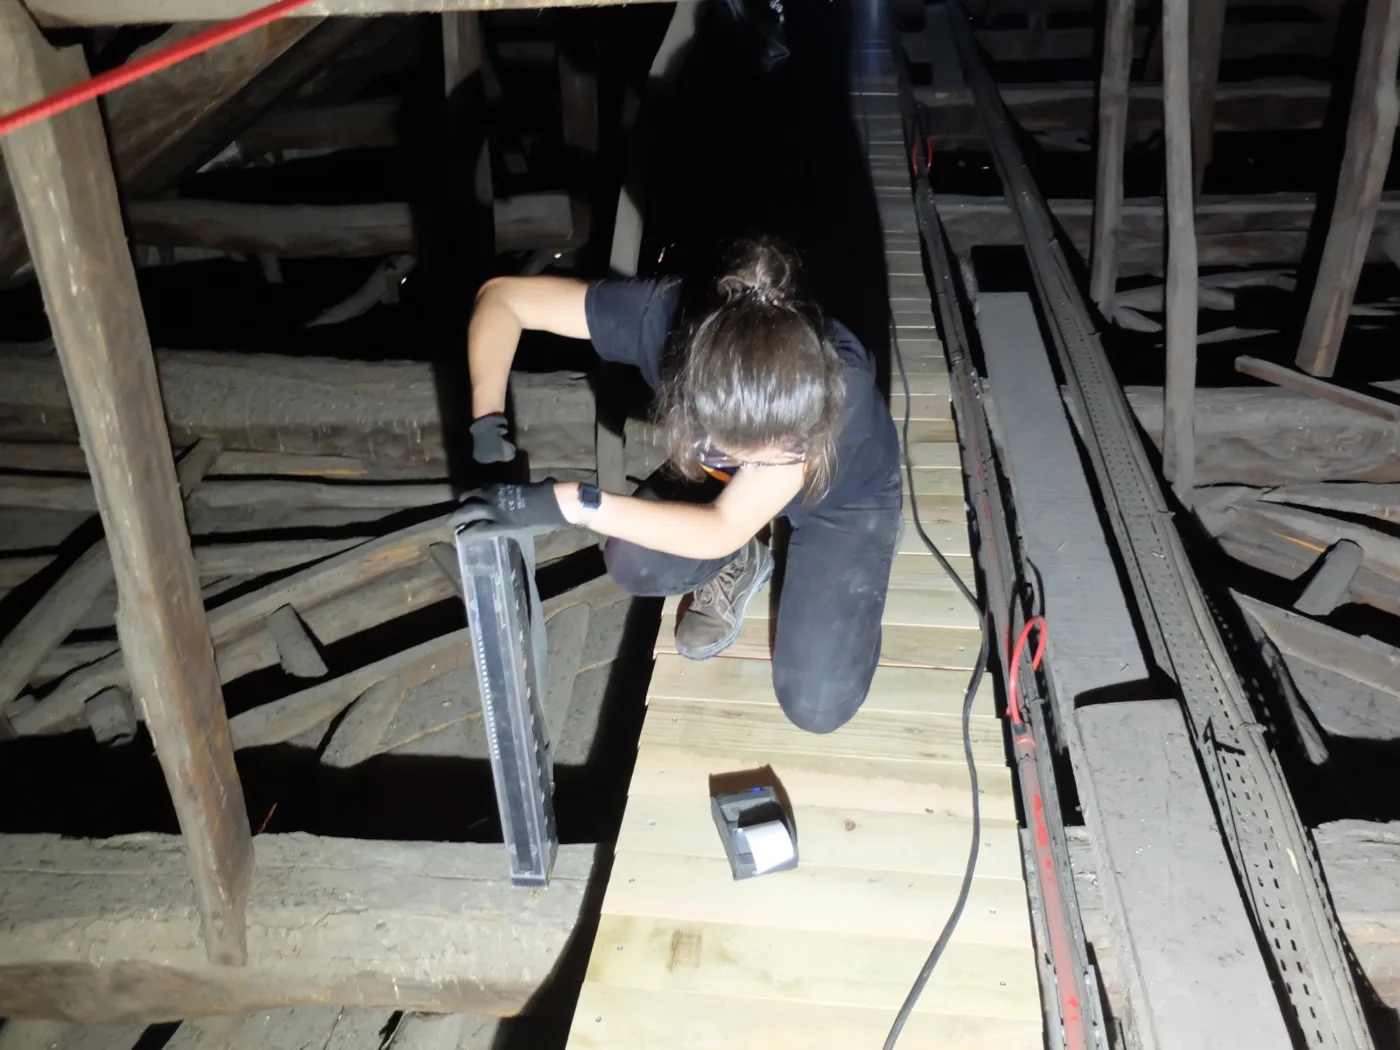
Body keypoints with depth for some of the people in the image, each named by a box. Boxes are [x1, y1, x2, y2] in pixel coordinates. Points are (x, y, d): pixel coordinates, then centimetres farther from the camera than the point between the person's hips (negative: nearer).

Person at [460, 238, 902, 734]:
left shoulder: (842, 382, -43)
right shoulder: (665, 314, -38)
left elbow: (722, 530, -37)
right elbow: (502, 295, -24)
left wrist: (569, 503, -41)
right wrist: (486, 417, -37)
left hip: (846, 499, -2)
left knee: (816, 706, -13)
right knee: (634, 563, -24)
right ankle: (737, 565, 9)